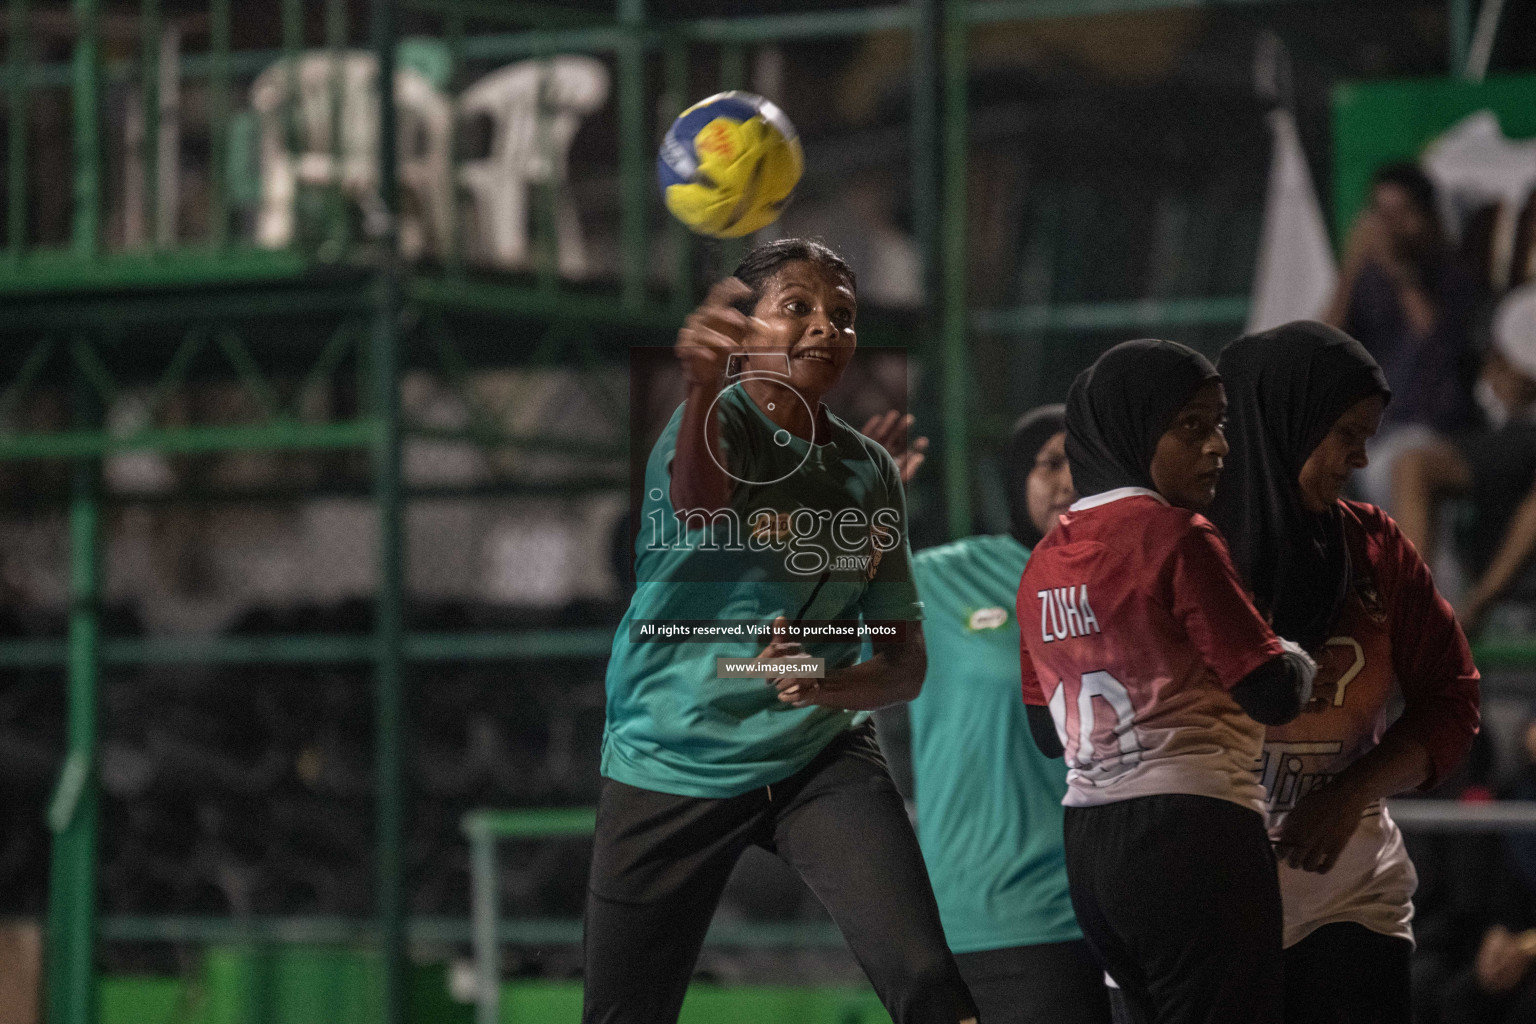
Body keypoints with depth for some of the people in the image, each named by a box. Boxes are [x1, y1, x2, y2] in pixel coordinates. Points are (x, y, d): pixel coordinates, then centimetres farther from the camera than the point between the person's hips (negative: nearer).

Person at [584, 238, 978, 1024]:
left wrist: (831, 685, -19)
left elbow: (905, 663, 5)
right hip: (672, 758, -3)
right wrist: (705, 384, -60)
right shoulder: (720, 420, -11)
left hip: (820, 758, 3)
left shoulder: (869, 472, 4)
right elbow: (695, 500, -38)